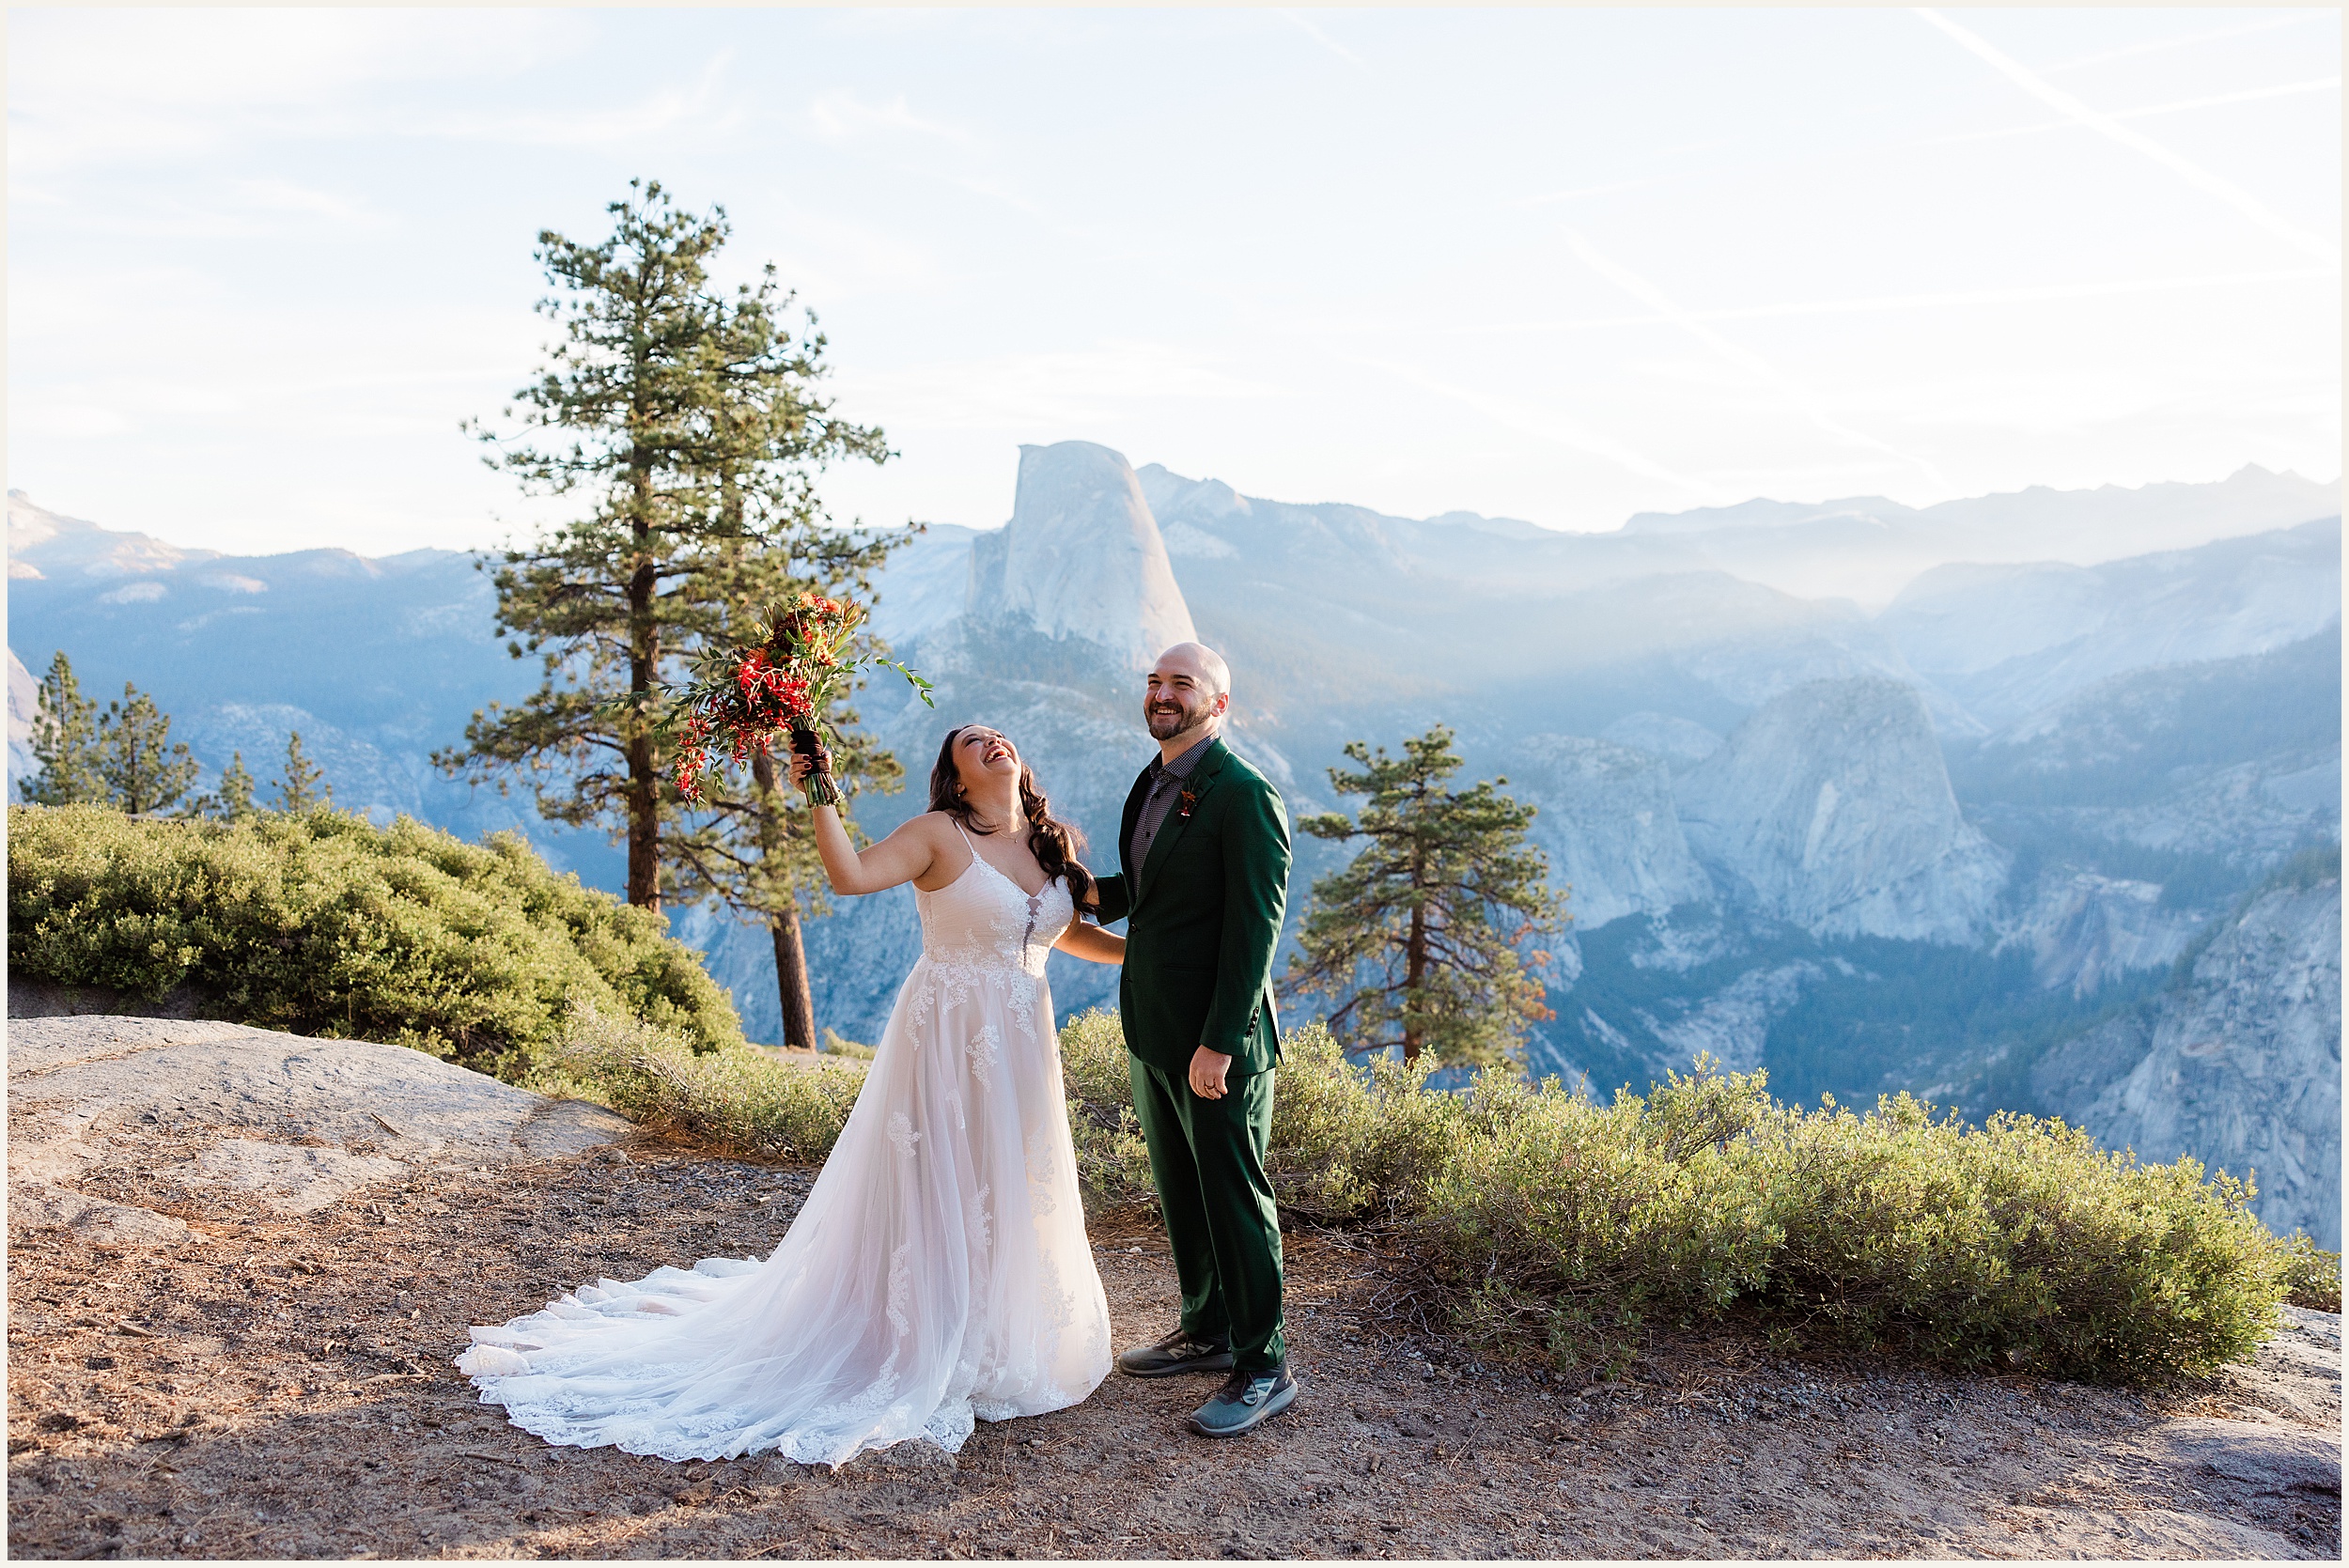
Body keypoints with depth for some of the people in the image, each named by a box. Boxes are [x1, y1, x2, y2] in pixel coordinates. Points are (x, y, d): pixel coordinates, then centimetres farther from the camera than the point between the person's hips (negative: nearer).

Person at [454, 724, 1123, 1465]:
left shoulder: (1055, 845, 9)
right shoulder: (941, 833, -7)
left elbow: (1073, 934, 17)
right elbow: (850, 875, -17)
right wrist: (819, 794, -18)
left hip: (1023, 1046, 6)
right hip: (948, 1038, -6)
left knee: (1011, 1195, 14)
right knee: (935, 1193, 2)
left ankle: (1000, 1347, 32)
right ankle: (926, 1354, 16)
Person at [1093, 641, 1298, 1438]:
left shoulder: (1243, 796, -17)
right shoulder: (1153, 785, 11)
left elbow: (1254, 929, -20)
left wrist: (1219, 1042, -23)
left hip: (1217, 1040, -9)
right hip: (1155, 1033, 9)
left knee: (1234, 1198, 1)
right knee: (1179, 1191, 19)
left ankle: (1263, 1368, 15)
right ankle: (1207, 1331, 35)